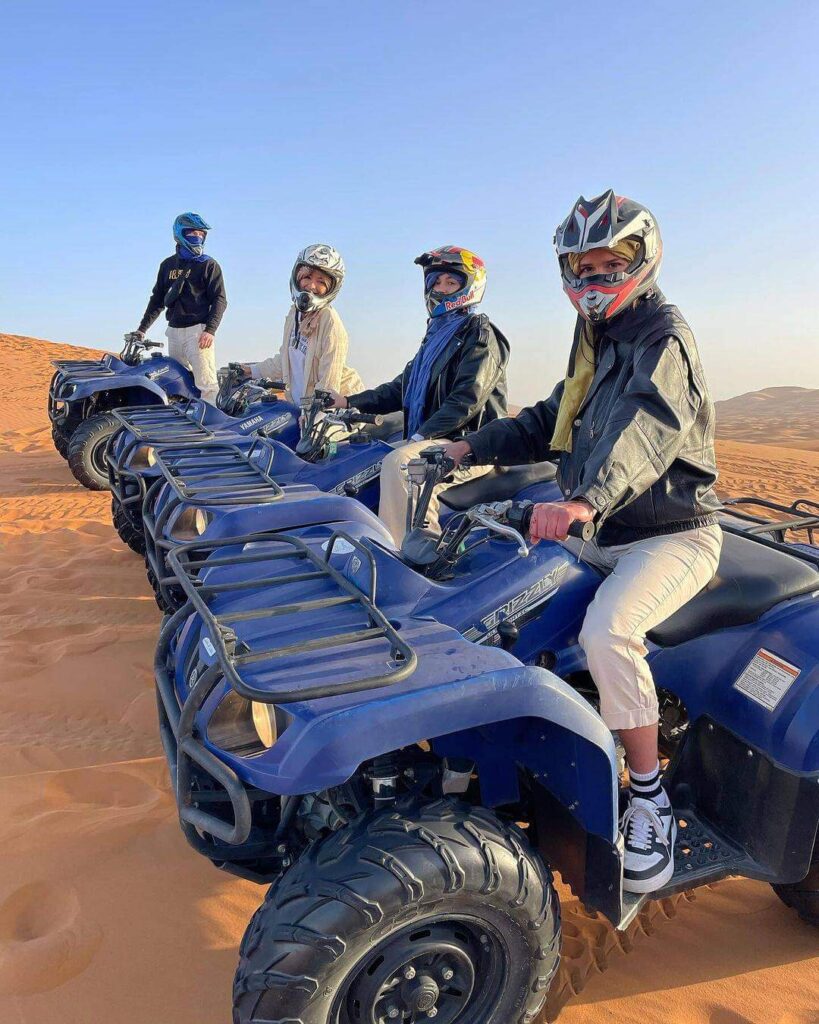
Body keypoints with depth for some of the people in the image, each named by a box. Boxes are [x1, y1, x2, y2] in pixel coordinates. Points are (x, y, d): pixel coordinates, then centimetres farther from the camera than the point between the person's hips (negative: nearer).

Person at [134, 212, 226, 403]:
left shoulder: (209, 265, 1)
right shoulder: (167, 265, 15)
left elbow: (220, 299, -6)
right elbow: (157, 299, 21)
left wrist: (210, 330, -18)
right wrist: (142, 328, 17)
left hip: (198, 330, -6)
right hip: (174, 331, 6)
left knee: (206, 383, -14)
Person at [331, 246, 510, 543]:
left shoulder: (480, 334, -4)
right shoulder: (436, 334, 22)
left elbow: (467, 399, -18)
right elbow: (402, 387, 24)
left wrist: (421, 435, -24)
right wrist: (349, 401, 13)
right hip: (432, 440, 9)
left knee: (398, 464, -33)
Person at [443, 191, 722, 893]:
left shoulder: (664, 336, -13)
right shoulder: (597, 341, 15)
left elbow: (646, 427, -33)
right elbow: (553, 422, 22)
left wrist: (583, 500, -51)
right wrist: (475, 447, 10)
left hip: (672, 534, -9)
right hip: (598, 534, 9)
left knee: (607, 631, -33)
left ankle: (650, 796, -12)